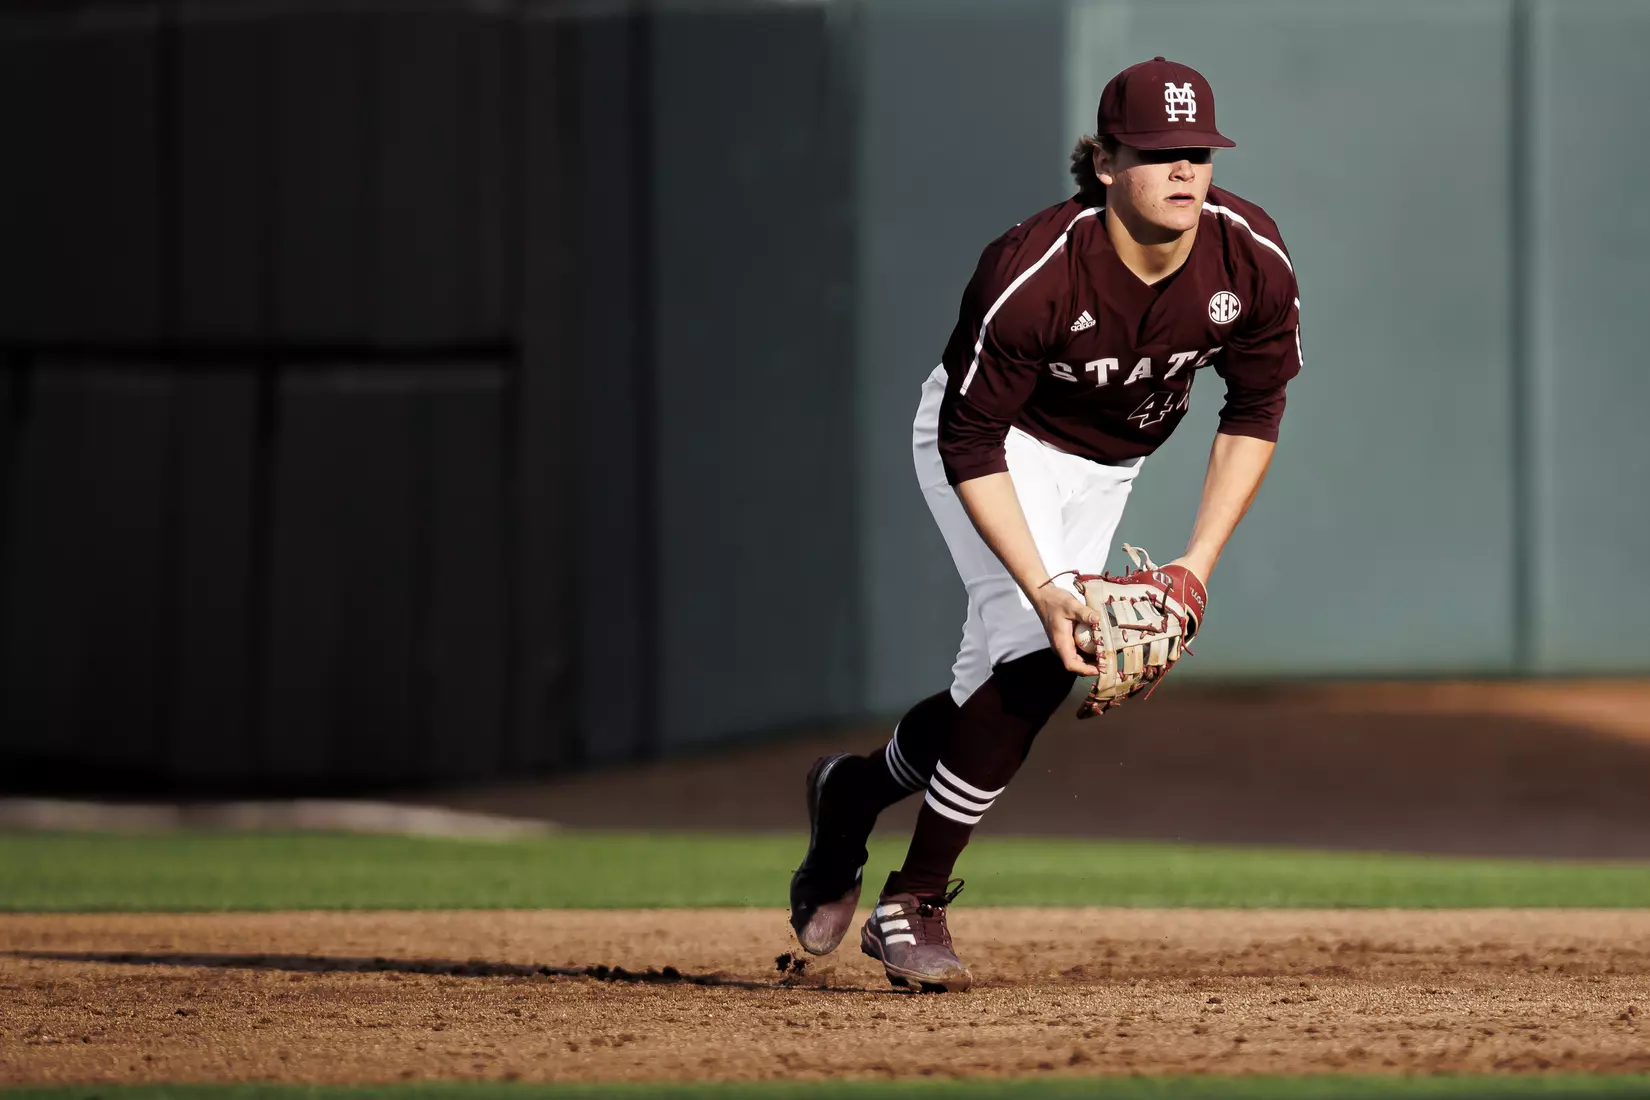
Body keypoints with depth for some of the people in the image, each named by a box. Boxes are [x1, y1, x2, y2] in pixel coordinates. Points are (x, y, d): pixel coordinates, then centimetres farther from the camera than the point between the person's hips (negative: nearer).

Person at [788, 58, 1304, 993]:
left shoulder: (1253, 260, -23)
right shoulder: (1033, 273, -36)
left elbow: (1255, 414, -7)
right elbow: (972, 443, -27)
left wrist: (1199, 564, -15)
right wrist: (1045, 590, -34)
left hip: (1109, 464, 6)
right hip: (995, 445, -6)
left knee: (1003, 691, 2)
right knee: (1040, 655, -24)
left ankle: (858, 788, 33)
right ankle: (913, 905, -12)